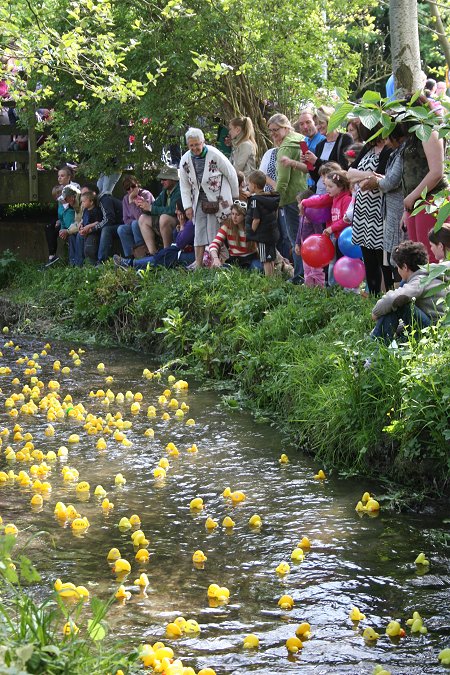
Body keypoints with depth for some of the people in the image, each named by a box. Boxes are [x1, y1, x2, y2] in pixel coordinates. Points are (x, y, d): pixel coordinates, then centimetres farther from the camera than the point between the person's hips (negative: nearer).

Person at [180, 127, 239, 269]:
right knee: (199, 232, 1)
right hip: (199, 201, 4)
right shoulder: (185, 160, -2)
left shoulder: (215, 155, -16)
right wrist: (188, 206, -1)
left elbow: (231, 174, -6)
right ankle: (198, 264, 2)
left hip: (217, 200, -4)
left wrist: (235, 197, 1)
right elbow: (184, 185, 5)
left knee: (214, 232, -5)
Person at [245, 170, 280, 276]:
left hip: (262, 234, -9)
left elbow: (256, 219, -22)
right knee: (271, 259, 16)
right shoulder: (271, 198, 6)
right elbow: (276, 214, 15)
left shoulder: (255, 200, -19)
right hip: (273, 233, 9)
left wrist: (252, 232, -11)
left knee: (266, 261, -3)